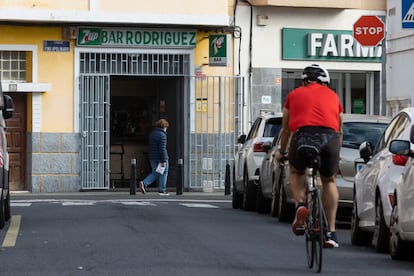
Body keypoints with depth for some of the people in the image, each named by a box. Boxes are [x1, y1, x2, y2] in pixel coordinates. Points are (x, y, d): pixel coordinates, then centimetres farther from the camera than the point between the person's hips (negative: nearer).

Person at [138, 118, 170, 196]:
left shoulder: (151, 134, 12)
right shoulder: (162, 135, -14)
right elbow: (162, 148, -20)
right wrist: (163, 161, -19)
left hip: (152, 157, 7)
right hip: (160, 157, -7)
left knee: (155, 173, 14)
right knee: (163, 173, 4)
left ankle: (144, 183, -5)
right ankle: (162, 191, 5)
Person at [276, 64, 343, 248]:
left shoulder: (295, 94, 25)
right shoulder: (332, 96, 27)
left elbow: (286, 129, 34)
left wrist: (281, 152, 50)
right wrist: (336, 153, 53)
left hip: (303, 137, -1)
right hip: (330, 138, 1)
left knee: (296, 172, 29)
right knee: (329, 181, 23)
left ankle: (300, 205, 2)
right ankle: (330, 232, 17)